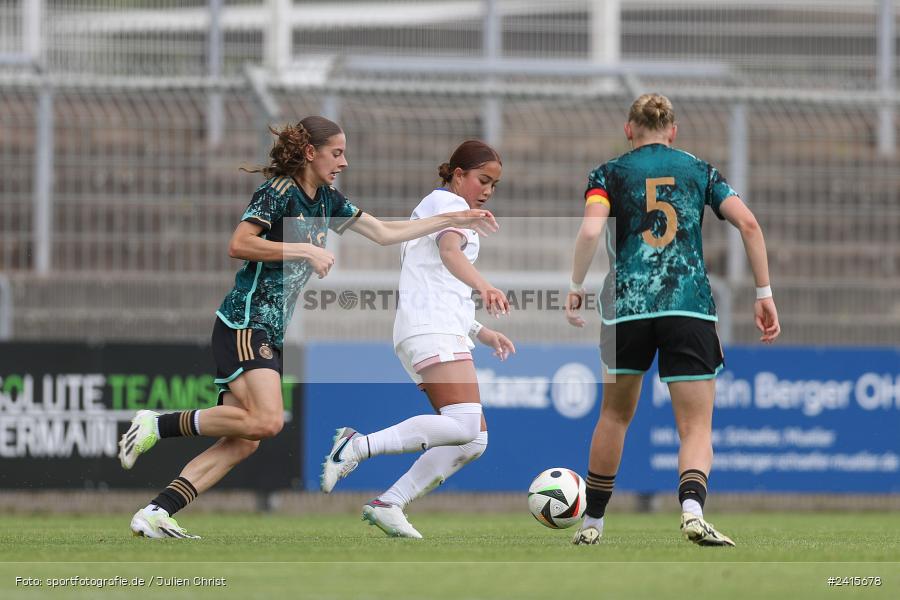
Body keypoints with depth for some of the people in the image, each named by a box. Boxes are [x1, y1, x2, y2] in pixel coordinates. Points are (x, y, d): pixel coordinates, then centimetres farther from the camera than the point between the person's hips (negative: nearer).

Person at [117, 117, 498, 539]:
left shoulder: (327, 201, 16)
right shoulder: (278, 192, -10)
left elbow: (384, 233, 23)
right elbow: (239, 244, -19)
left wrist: (455, 219, 20)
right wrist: (305, 250, -19)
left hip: (273, 330, 9)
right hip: (245, 322, -9)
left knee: (242, 444, -4)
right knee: (266, 421, -26)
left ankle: (154, 514, -10)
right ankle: (157, 425, -16)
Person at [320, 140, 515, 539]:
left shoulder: (431, 208, 32)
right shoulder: (450, 203, 1)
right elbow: (450, 252, -22)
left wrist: (482, 333, 29)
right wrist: (483, 286, -41)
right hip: (433, 330, -10)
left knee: (473, 440, 0)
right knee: (464, 425, -26)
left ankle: (389, 504, -5)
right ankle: (359, 446, -23)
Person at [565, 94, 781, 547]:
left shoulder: (609, 174, 9)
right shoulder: (700, 171, 13)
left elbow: (590, 230, -9)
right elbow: (748, 224, 3)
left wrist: (575, 287, 1)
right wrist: (764, 295, 5)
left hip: (628, 305, 0)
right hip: (691, 310, 0)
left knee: (616, 414, 21)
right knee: (697, 428, -1)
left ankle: (592, 522, 28)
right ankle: (692, 509, -30)